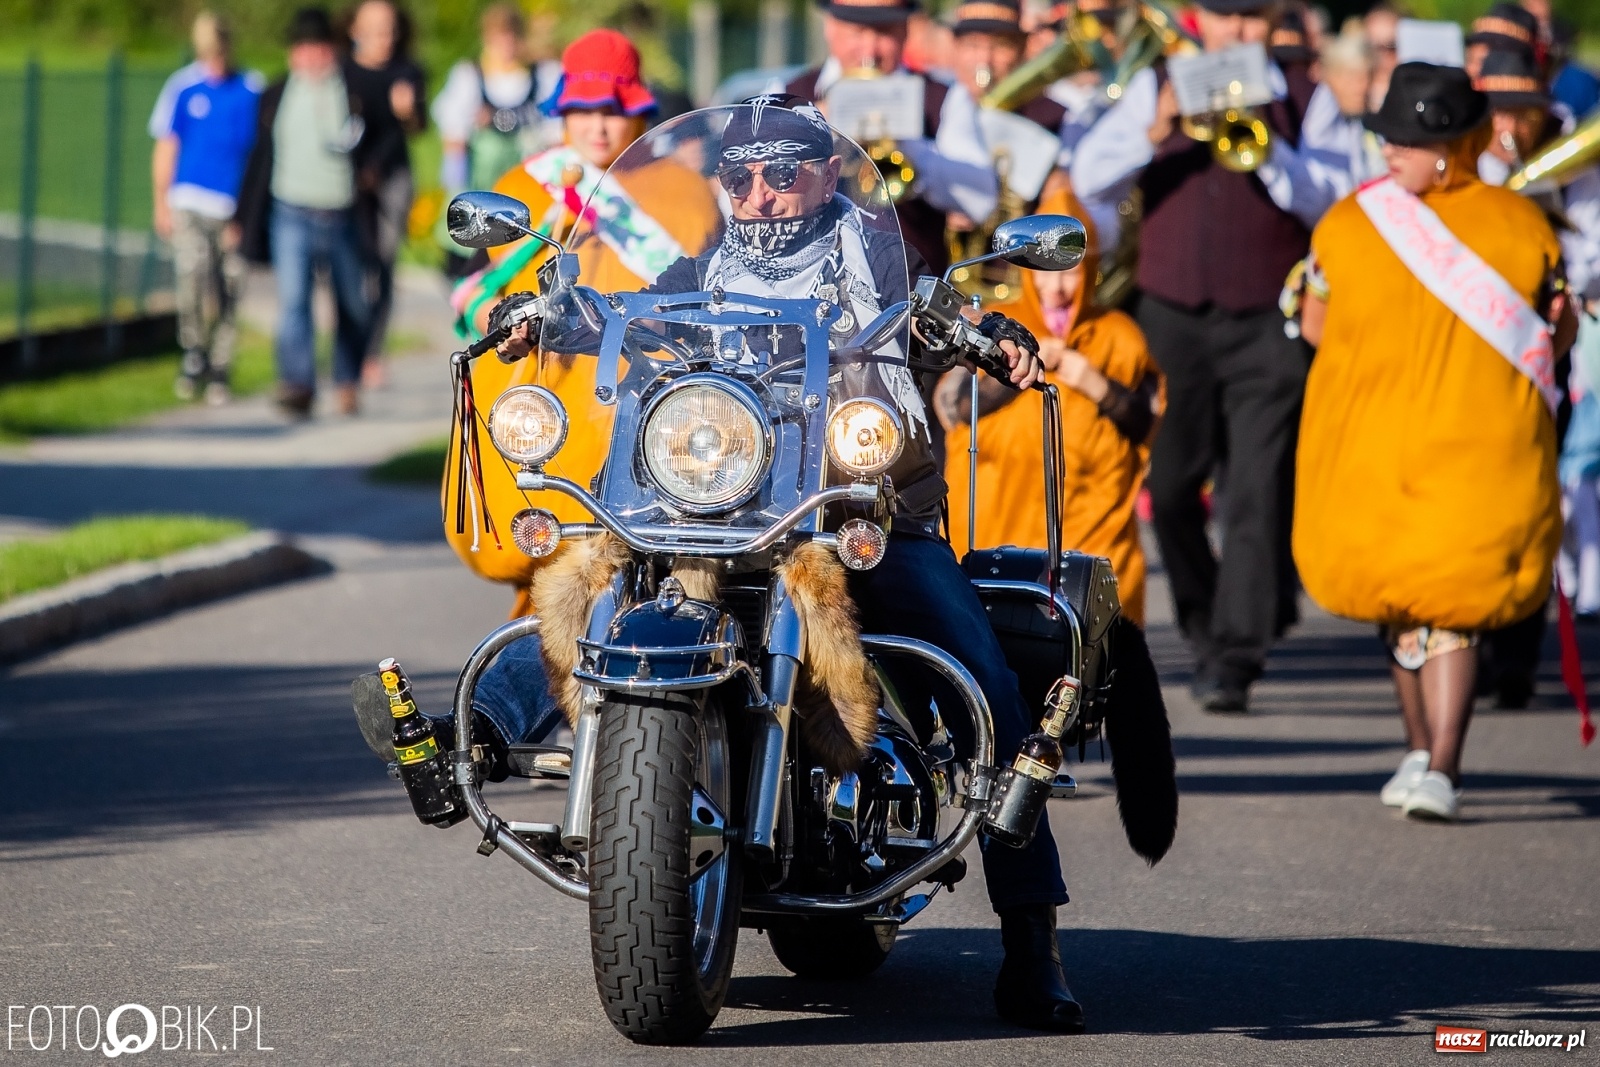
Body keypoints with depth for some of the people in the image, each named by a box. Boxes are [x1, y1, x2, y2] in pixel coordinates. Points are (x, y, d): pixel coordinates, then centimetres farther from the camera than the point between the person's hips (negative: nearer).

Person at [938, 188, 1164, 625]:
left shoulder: (1117, 336, 9)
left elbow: (1147, 421, 2)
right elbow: (949, 404, -2)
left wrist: (1097, 387, -13)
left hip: (1089, 519, 0)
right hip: (1002, 507, 0)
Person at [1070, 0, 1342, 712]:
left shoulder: (1303, 99, 6)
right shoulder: (1157, 87, 10)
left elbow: (1325, 201, -6)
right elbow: (1089, 179, 0)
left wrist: (1264, 145, -19)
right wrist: (1156, 131, -15)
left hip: (1266, 326, -2)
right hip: (1173, 317, 2)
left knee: (1257, 489, -11)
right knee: (1170, 489, 6)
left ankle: (1235, 660, -12)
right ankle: (1204, 631, 27)